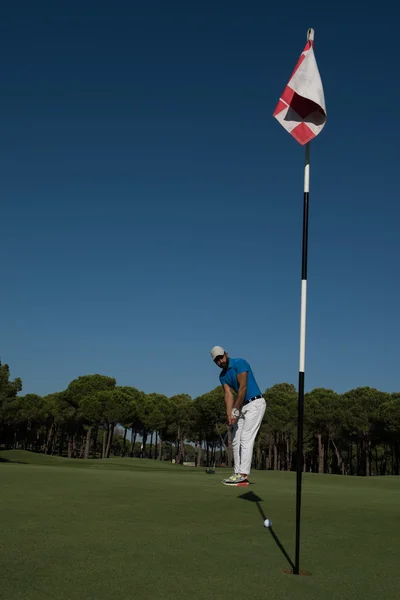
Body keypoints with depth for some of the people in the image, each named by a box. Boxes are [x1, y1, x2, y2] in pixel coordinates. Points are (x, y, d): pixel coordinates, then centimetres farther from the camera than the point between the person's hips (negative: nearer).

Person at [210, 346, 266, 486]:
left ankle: (243, 475, -17)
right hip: (242, 406, 9)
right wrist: (229, 414, -17)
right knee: (236, 440, 6)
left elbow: (243, 387, -19)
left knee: (246, 438, -15)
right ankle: (238, 474, 9)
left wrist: (235, 411, -17)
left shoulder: (239, 363, -14)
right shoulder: (222, 376, 9)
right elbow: (228, 395, -2)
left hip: (255, 404, -9)